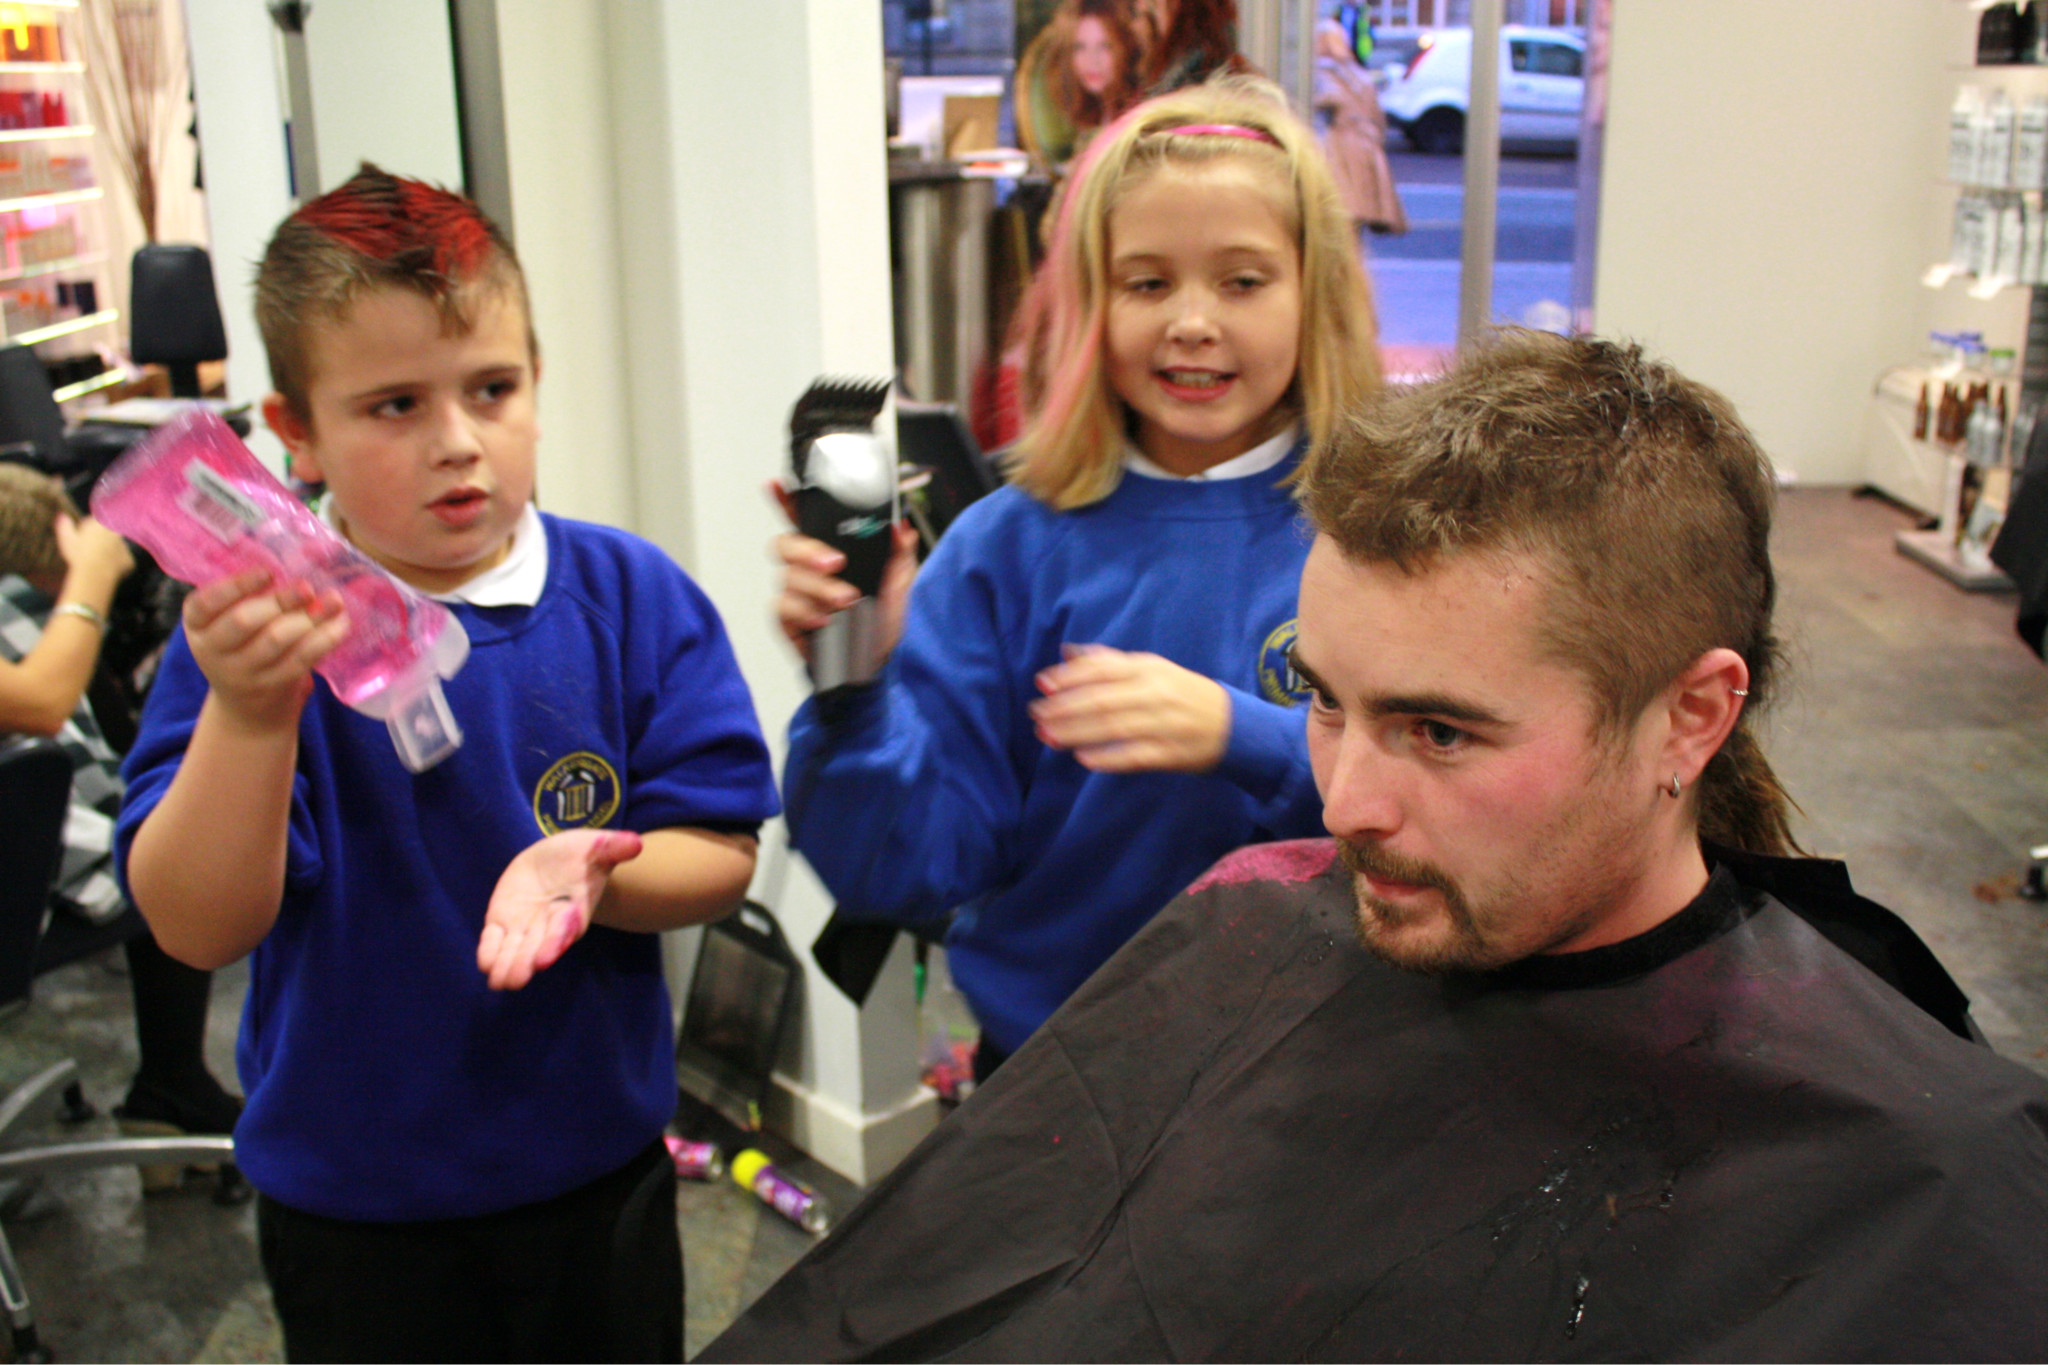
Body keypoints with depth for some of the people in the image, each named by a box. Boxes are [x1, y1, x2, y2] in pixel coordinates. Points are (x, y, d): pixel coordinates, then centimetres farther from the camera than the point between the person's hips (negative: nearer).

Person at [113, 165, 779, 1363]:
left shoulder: (633, 596, -9)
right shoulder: (254, 632, -14)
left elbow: (720, 857, -9)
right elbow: (198, 930, -21)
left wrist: (597, 871, -29)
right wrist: (248, 716, -36)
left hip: (600, 1172, 2)